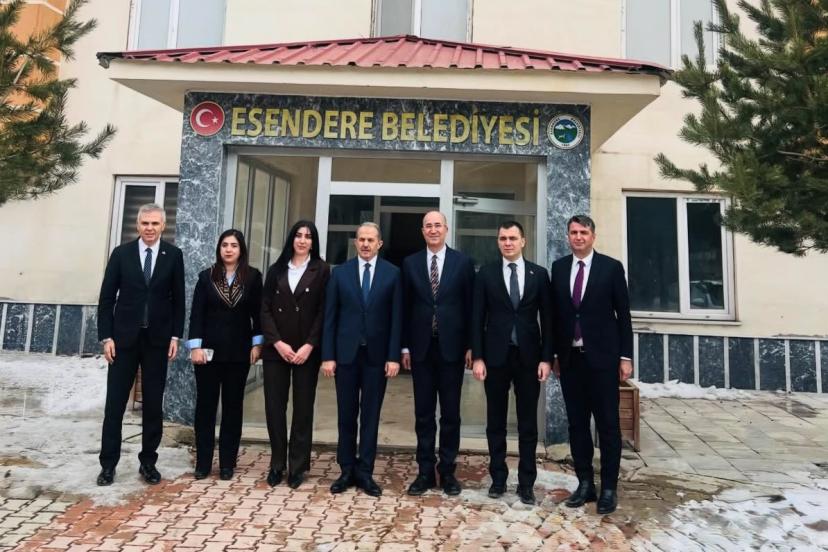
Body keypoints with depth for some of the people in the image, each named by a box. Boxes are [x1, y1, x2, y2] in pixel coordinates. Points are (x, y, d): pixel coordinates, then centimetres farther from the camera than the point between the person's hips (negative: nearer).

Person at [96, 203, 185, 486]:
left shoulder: (173, 255, 1)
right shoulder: (121, 253, 2)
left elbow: (178, 299, 2)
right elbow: (107, 297, 2)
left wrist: (175, 336, -3)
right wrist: (106, 336, -4)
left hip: (157, 339, 0)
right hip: (124, 337, 0)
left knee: (153, 405, 7)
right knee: (115, 403, 6)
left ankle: (148, 461, 19)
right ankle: (108, 463, 19)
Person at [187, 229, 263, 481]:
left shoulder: (253, 277, 1)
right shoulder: (206, 276, 3)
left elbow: (257, 313, 2)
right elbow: (196, 313, -1)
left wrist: (257, 343, -3)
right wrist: (195, 346, -9)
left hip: (238, 351, 0)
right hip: (209, 349, 1)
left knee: (233, 406, 7)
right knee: (205, 405, 6)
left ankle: (227, 463, 17)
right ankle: (203, 462, 17)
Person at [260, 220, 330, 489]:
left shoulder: (321, 271, 2)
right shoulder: (276, 270, 9)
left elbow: (323, 312, -3)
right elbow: (265, 309, 5)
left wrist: (309, 346, -11)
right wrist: (277, 342, -8)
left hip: (307, 351, -2)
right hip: (276, 349, 2)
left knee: (303, 408, 4)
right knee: (274, 407, 4)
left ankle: (297, 467, 16)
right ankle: (277, 464, 19)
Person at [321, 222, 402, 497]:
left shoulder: (392, 273, 1)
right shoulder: (340, 272, 4)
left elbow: (396, 318, -1)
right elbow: (330, 317, 2)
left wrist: (394, 356, -7)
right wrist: (328, 355, -3)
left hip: (377, 354, -1)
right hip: (346, 353, 1)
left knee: (371, 415, 7)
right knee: (346, 415, 10)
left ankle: (365, 472, 19)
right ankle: (347, 470, 23)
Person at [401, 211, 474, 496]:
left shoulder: (462, 262, 1)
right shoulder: (410, 263, 5)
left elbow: (470, 306, 1)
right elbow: (405, 307, 6)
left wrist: (470, 346, -3)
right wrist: (405, 346, 2)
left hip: (452, 347, -1)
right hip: (421, 347, 2)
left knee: (450, 412, 8)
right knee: (423, 412, 8)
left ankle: (447, 471, 22)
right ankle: (425, 471, 20)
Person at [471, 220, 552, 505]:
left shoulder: (539, 274, 4)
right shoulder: (486, 274, 2)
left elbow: (546, 318, 3)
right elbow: (477, 319, 0)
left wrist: (546, 358, -3)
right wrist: (478, 357, -6)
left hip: (529, 356, 1)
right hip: (496, 356, 0)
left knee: (528, 422, 8)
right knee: (496, 420, 9)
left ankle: (526, 482, 19)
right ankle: (498, 477, 23)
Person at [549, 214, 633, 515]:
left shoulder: (611, 267, -1)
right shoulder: (558, 267, 8)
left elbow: (623, 314, -1)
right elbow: (555, 313, 9)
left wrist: (625, 356, -4)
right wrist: (554, 354, 7)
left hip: (602, 357, -3)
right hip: (570, 358, 3)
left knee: (608, 424, 4)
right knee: (577, 423, 9)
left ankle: (609, 488, 16)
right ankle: (585, 483, 21)